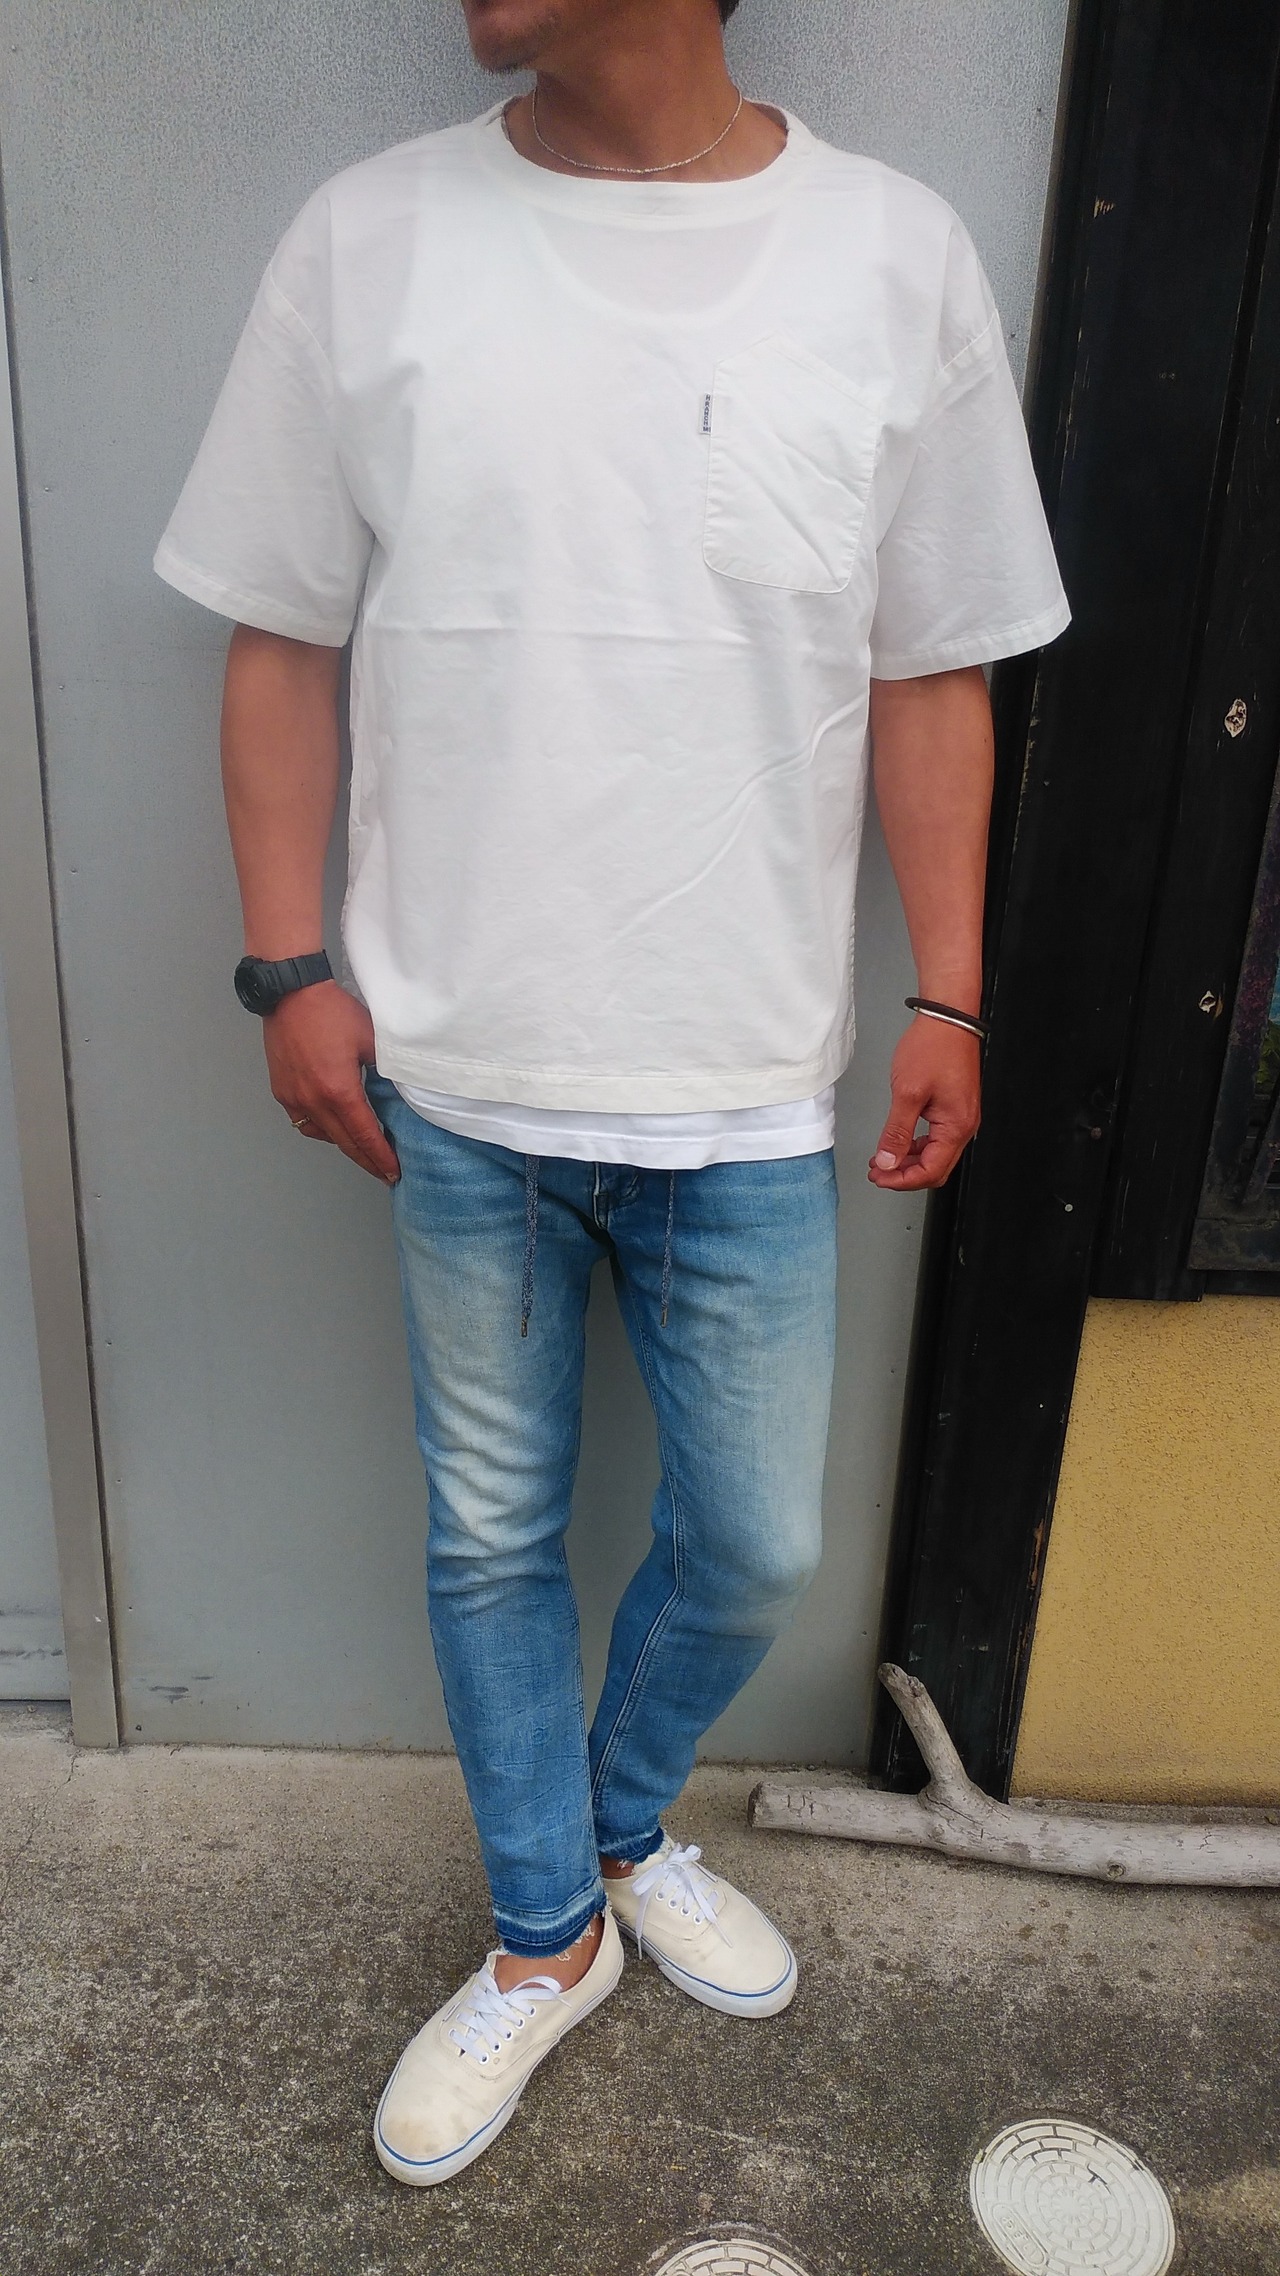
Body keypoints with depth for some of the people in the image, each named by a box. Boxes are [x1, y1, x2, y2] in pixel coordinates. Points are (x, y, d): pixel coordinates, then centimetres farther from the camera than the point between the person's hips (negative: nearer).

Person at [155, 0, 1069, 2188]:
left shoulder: (897, 261, 0)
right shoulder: (367, 242, 0)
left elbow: (928, 676, 4)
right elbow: (286, 642, 4)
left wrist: (949, 997, 0)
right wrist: (292, 965, -3)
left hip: (747, 1093, 1)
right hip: (452, 1076, 0)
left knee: (757, 1547, 13)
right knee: (493, 1534, 15)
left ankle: (622, 1824, 47)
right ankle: (548, 1932, 42)